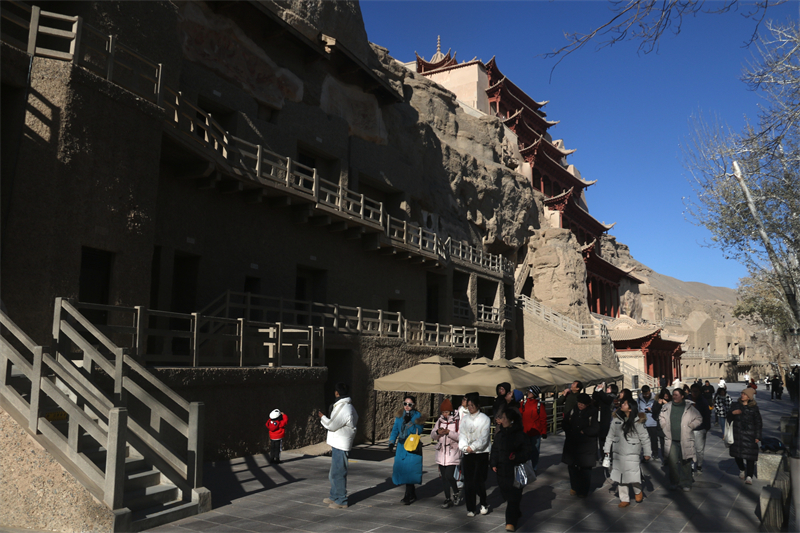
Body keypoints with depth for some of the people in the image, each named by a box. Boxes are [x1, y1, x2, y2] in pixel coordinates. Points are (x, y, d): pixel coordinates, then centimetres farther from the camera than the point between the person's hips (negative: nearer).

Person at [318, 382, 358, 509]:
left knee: (338, 474, -3)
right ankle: (334, 497, 31)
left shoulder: (343, 408, -20)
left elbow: (331, 425, -19)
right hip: (338, 445, 11)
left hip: (340, 446, -11)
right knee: (334, 473, 20)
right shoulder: (348, 406, 14)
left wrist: (321, 416, -5)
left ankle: (341, 501, 5)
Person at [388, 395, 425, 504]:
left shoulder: (417, 415, -4)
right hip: (401, 446, 5)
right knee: (402, 470, 6)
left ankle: (409, 495, 2)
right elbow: (395, 429, 14)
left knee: (409, 471, -10)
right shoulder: (400, 415, 9)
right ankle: (412, 495, 21)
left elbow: (418, 431, -13)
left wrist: (409, 422, -23)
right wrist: (391, 442, 5)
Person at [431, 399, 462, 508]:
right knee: (444, 478, 9)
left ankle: (456, 494, 13)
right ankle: (447, 499, 21)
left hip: (453, 453, -5)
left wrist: (449, 432, -24)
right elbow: (432, 436, 9)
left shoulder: (457, 421, -7)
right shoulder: (439, 421, 8)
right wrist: (437, 432, -12)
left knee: (449, 476, -11)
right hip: (441, 454, 5)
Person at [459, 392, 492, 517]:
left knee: (478, 481, -10)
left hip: (481, 453, -4)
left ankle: (484, 503, 15)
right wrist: (464, 447, -10)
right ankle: (470, 508, 12)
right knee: (468, 482, 2)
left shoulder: (484, 419, -1)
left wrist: (472, 447, -14)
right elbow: (461, 435, 6)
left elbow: (484, 437, -7)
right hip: (467, 454, 4)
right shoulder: (464, 419, 13)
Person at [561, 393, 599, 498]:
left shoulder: (593, 412, -13)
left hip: (587, 446, -4)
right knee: (572, 466, 11)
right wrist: (569, 432, -3)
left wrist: (583, 432, -10)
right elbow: (565, 423, 10)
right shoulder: (573, 410, -2)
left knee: (585, 468, 5)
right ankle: (574, 487, 30)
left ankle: (583, 491, 20)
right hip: (572, 444, 4)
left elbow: (595, 429, -16)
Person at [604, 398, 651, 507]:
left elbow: (645, 438, -1)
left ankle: (638, 491, 24)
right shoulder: (617, 420, 4)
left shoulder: (637, 422, -6)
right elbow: (611, 435, 10)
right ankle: (624, 499, 21)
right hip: (618, 453, 4)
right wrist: (607, 449, 8)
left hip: (632, 454, -4)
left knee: (633, 476, -7)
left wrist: (647, 453, -1)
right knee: (620, 478, 8)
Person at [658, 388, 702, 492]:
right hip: (671, 440, 2)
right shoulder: (667, 407, 3)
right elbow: (661, 417, 18)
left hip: (685, 440, -2)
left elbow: (699, 419, 5)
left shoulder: (689, 408, -4)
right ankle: (674, 482, 14)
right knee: (672, 462, -1)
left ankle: (686, 484, 19)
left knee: (686, 463, 6)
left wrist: (689, 427, -2)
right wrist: (665, 427, 8)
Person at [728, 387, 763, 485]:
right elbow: (729, 417, 9)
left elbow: (758, 423, 2)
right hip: (737, 434, 3)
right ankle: (742, 470, 33)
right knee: (737, 454, 9)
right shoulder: (735, 405, 7)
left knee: (750, 456, -7)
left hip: (749, 435, -3)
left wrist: (757, 436, -2)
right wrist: (732, 413, -14)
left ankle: (749, 476, -3)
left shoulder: (754, 408, 0)